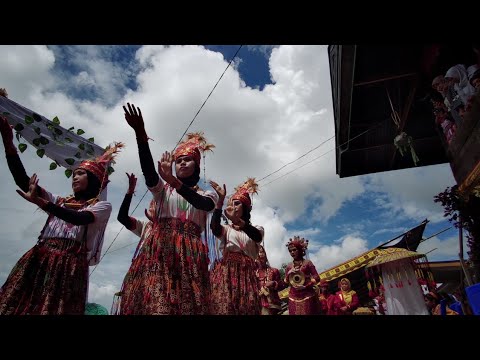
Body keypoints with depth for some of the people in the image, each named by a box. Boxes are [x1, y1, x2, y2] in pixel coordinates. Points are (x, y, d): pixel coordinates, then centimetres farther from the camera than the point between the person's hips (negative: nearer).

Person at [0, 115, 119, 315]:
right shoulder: (60, 201, 22)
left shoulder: (103, 206, 7)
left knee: (53, 309, -10)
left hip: (70, 265, -5)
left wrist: (39, 202, -22)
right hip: (38, 260, 5)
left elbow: (79, 219, -14)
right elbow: (23, 181, 15)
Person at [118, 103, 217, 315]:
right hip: (158, 250, 0)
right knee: (153, 302, -15)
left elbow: (201, 204, -9)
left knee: (188, 305, -9)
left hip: (189, 254, 0)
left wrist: (172, 180, -25)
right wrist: (140, 135, -20)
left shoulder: (207, 195, 17)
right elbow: (149, 172, -4)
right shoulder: (162, 189, 18)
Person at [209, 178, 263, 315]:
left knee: (247, 308, -7)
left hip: (246, 273, 0)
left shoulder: (257, 229, 14)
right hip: (227, 271, 0)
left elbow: (256, 237, -13)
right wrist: (221, 200, -19)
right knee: (224, 306, -12)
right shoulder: (226, 229, 15)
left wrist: (237, 220, -31)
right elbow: (214, 227, -10)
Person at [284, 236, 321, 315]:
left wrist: (305, 286, -15)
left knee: (308, 313, -3)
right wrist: (288, 274, -9)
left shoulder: (307, 263, -1)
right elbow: (285, 282, 9)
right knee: (295, 313, 0)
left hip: (307, 296, -2)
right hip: (294, 298, 3)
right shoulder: (289, 266, 8)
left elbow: (317, 278, -5)